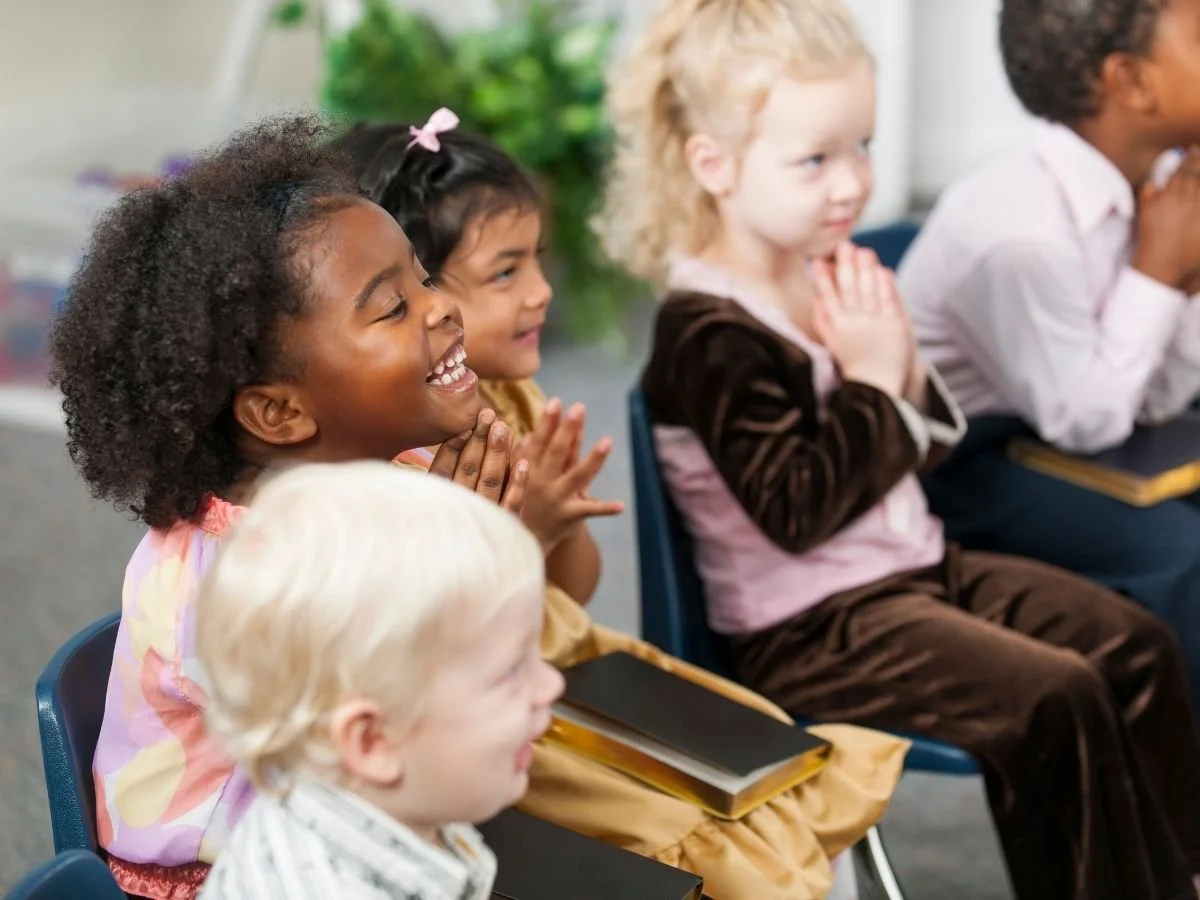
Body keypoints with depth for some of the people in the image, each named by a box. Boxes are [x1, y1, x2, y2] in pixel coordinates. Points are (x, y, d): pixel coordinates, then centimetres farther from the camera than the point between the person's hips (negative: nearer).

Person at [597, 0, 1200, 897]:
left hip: (912, 565, 9)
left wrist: (905, 373, -8)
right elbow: (799, 511, -25)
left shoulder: (833, 278, 4)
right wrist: (869, 381, -21)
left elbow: (923, 450, 12)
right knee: (1055, 701, -20)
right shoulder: (709, 334, -21)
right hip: (807, 625, -9)